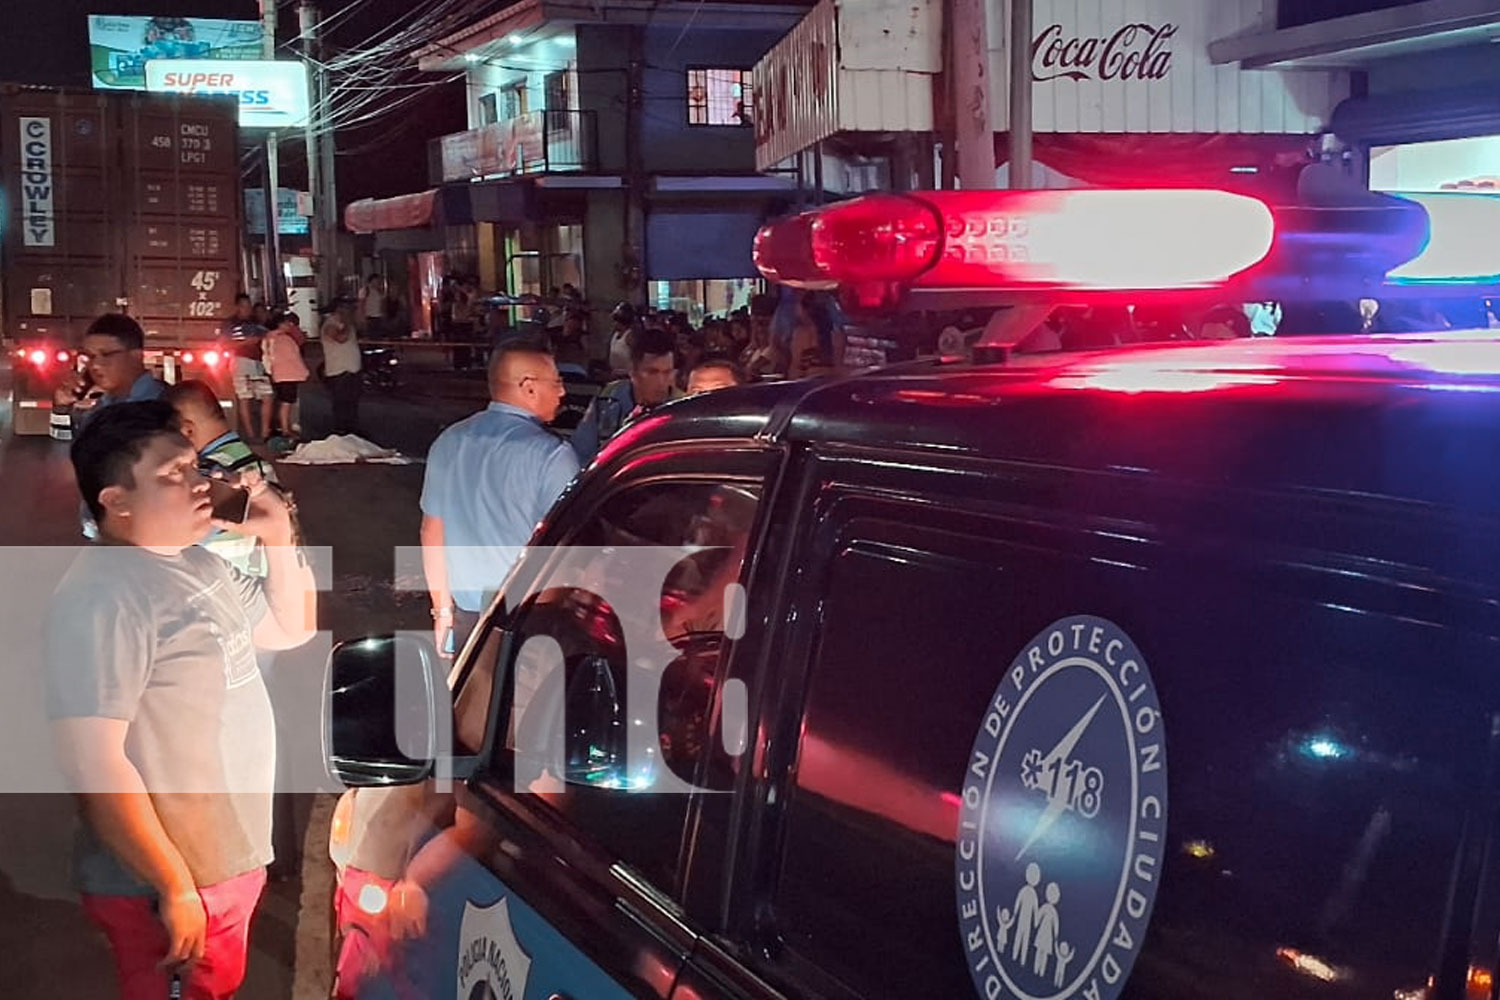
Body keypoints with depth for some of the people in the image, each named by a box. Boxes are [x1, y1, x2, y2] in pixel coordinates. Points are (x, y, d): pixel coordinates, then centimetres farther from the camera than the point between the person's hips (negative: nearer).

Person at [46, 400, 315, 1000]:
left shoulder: (196, 561, 8)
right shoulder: (103, 597, -22)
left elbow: (291, 629, 22)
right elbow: (93, 761, -26)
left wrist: (279, 540, 5)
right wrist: (176, 888, -24)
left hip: (233, 861, 9)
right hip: (170, 888, -9)